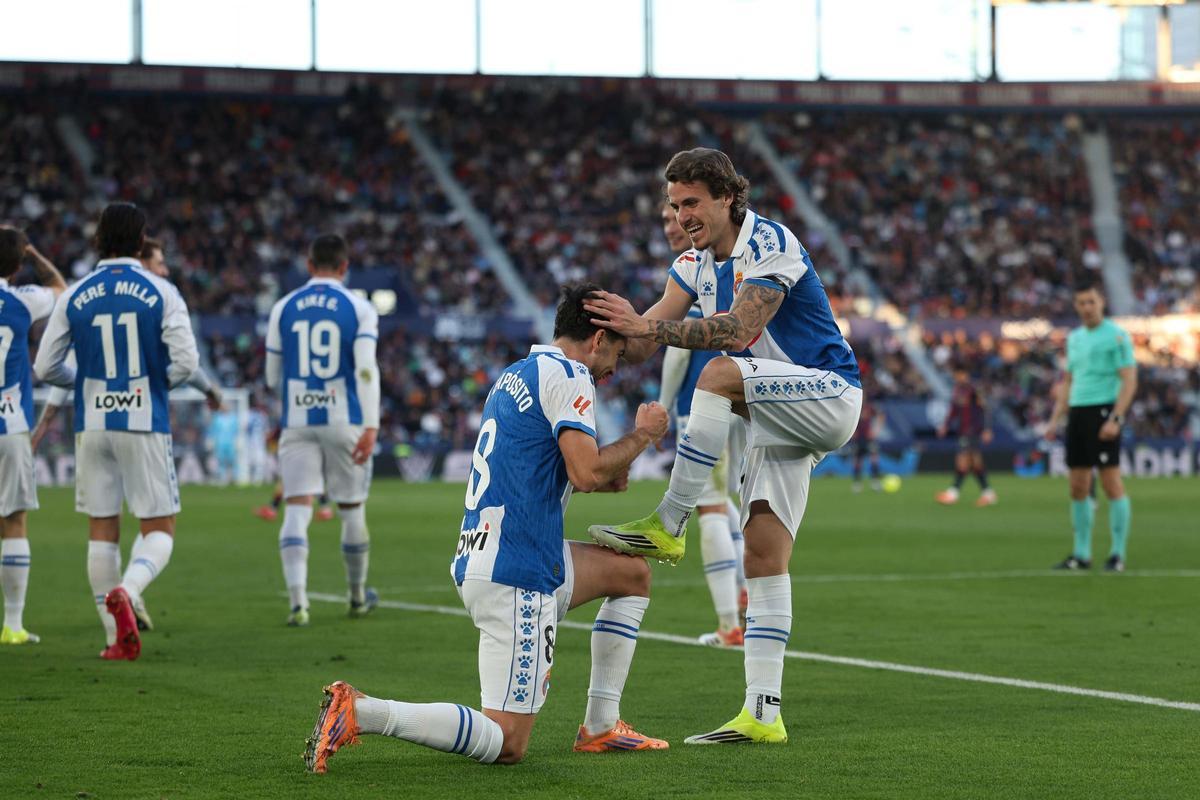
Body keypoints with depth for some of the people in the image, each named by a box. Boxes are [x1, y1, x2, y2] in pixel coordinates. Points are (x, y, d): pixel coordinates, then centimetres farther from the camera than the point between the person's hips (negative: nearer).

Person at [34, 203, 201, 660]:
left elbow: (45, 368, 4)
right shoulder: (161, 293, -4)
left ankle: (117, 638, 8)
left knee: (101, 531, 10)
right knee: (159, 530, 5)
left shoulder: (74, 297, 2)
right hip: (145, 423, -2)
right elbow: (185, 363, -10)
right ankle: (127, 591, -25)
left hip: (91, 426, 2)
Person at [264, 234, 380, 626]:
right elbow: (366, 370, -12)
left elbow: (273, 378, 11)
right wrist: (371, 426, -16)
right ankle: (358, 597, 30)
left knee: (297, 510, -5)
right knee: (352, 510, 14)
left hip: (297, 421, 1)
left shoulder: (283, 308, 6)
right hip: (345, 419, -1)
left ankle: (298, 601, -22)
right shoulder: (359, 308, 0)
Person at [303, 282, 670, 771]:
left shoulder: (516, 375, 18)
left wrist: (602, 478, 23)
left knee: (632, 573, 27)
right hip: (516, 572, -10)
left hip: (479, 560, 10)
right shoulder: (567, 375, -9)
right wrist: (641, 436, -2)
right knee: (506, 744, -9)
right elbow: (587, 471, -19)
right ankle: (361, 713, -21)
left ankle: (601, 727, 24)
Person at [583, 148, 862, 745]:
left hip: (830, 398, -8)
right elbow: (648, 336, 2)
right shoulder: (698, 261, 10)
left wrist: (649, 326, -35)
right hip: (779, 421, 8)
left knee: (721, 373, -33)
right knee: (763, 555, -1)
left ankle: (667, 527, -28)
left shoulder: (770, 245, -16)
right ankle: (762, 714, -3)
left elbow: (740, 329, -29)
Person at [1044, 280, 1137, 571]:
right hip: (1077, 413, 7)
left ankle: (1118, 554, -3)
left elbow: (1130, 381, -11)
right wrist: (1055, 419, 15)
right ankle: (1081, 554, 12)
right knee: (1078, 487, 6)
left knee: (1111, 482, -7)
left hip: (1103, 410, -7)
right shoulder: (1074, 338, 17)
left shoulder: (1117, 336, -5)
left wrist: (1116, 419, -20)